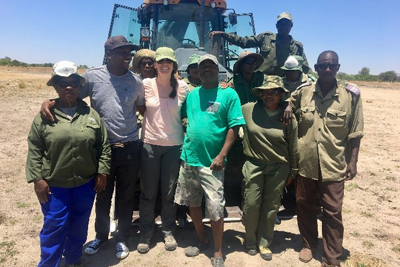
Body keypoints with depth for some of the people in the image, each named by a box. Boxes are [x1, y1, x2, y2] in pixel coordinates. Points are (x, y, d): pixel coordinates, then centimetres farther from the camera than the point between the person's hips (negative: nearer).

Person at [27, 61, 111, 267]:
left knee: (80, 226, 17)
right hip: (53, 185, -2)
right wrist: (37, 179, -7)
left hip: (85, 183, 2)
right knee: (54, 227, 7)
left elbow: (104, 146, 2)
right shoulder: (45, 116, -5)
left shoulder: (91, 114, -2)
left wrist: (102, 173, -2)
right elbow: (34, 151, -2)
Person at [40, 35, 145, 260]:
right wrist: (48, 102, -17)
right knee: (103, 196, 17)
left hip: (129, 148, 1)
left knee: (126, 197, 14)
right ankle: (101, 235, 41)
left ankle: (123, 239, 34)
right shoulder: (92, 76, -6)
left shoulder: (136, 82, -1)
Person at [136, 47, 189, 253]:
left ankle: (168, 232, 30)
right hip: (149, 145, 0)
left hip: (173, 146, 0)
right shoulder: (146, 84, -2)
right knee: (148, 193, 9)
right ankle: (145, 234, 27)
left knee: (169, 193, 11)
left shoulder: (182, 87, -1)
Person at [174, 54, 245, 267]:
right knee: (192, 203, 16)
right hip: (188, 159, 6)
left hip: (211, 162, -5)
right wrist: (185, 150, 8)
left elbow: (234, 127, -8)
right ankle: (201, 241, 36)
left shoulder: (228, 94, -3)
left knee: (215, 209, 1)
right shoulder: (192, 94, 11)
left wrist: (221, 155, -15)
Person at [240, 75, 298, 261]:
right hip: (254, 165, 0)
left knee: (270, 207, 12)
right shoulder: (248, 109, -7)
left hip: (278, 168, 1)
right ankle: (250, 240, 31)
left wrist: (292, 171, 6)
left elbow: (293, 147, 1)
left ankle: (264, 243, 32)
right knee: (251, 205, 5)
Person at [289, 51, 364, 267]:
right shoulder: (302, 92, -2)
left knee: (332, 212, 5)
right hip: (305, 162, 3)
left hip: (333, 164, -2)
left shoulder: (351, 95, -6)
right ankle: (309, 244, 39)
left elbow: (355, 133, -2)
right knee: (304, 204, 16)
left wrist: (353, 161, -4)